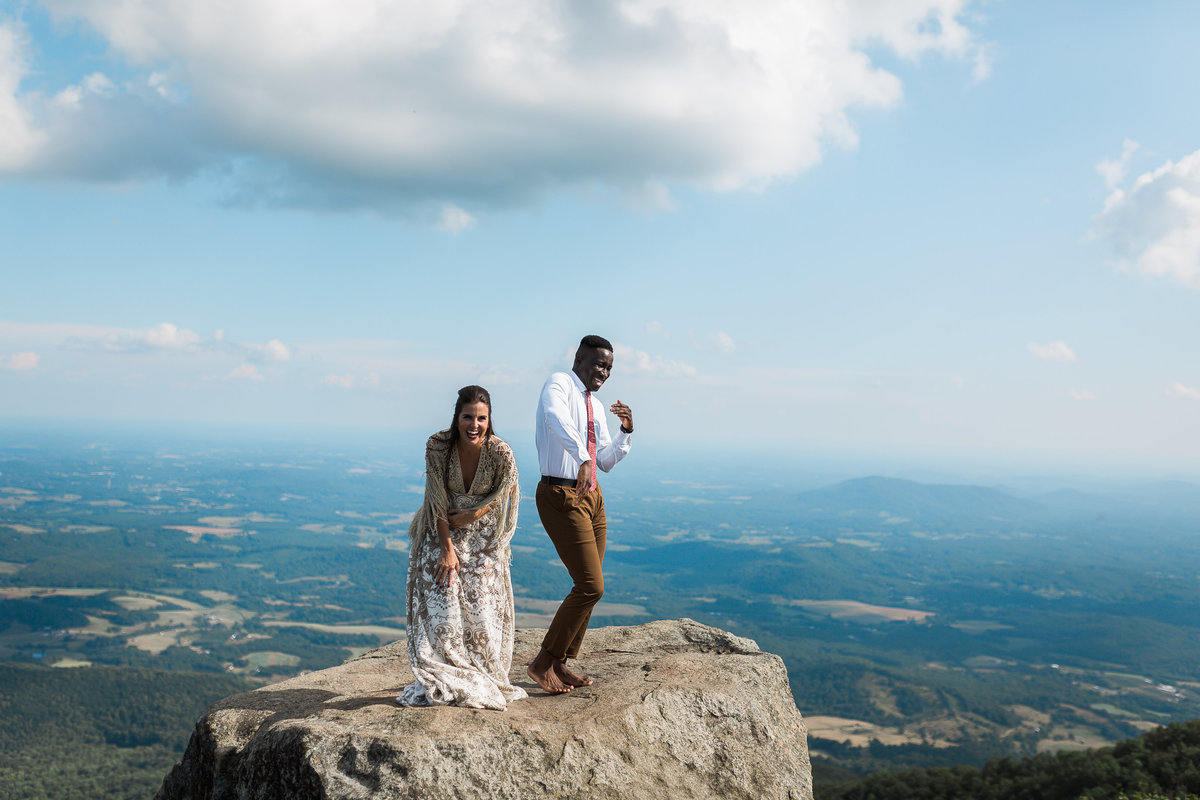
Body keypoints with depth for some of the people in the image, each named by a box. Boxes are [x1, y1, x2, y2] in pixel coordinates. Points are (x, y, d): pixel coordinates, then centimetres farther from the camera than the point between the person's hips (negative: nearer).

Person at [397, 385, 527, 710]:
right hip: (442, 533, 0)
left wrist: (469, 516, -16)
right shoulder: (437, 446, -23)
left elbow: (500, 495, -6)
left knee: (481, 606, 0)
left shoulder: (501, 452, -24)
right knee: (440, 604, -6)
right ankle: (439, 682, 3)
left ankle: (482, 681, 14)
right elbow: (436, 500, -16)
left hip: (482, 538, 0)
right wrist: (447, 548, -16)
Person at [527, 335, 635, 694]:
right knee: (591, 586, -11)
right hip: (562, 497, -9)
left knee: (589, 586, 12)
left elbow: (606, 461, 20)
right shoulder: (559, 384, -9)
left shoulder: (596, 405, 15)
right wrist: (582, 458, -48)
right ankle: (543, 662, 0)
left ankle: (561, 665, 23)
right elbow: (556, 418, -34)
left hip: (592, 496, 9)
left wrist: (626, 433, 4)